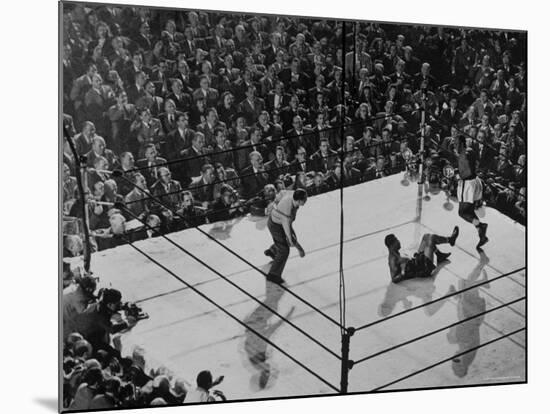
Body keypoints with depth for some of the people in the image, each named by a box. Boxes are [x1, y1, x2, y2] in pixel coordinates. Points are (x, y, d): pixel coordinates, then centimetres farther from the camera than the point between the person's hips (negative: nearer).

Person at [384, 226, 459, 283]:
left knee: (427, 236, 17)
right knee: (432, 238, -6)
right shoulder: (393, 260, -26)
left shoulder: (395, 255, 0)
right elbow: (394, 279, -33)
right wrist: (403, 274, -46)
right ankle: (450, 240, 23)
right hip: (424, 269, -10)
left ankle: (440, 256, 30)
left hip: (418, 262, 10)